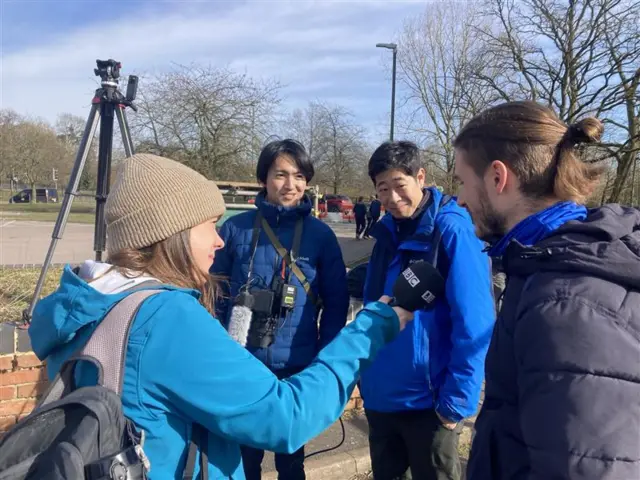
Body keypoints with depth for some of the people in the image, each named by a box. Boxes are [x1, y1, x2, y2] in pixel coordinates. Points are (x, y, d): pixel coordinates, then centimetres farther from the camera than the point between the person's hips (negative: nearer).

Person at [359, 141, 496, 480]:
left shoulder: (452, 230, -17)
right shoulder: (388, 232, 4)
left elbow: (473, 325, -19)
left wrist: (457, 401, -19)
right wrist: (365, 375, 8)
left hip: (426, 399, -6)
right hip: (380, 395, 7)